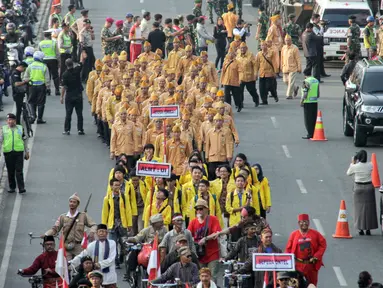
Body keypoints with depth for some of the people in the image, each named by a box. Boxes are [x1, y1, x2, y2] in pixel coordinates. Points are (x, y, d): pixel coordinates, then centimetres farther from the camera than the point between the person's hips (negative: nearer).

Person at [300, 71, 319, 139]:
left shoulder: (306, 82, -14)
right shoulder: (316, 81, 8)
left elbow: (305, 93, -17)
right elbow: (318, 93, 13)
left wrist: (302, 101, -7)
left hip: (308, 102, -7)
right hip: (315, 102, 7)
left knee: (308, 119, -1)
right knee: (314, 119, 13)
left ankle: (310, 134, -3)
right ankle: (314, 133, 14)